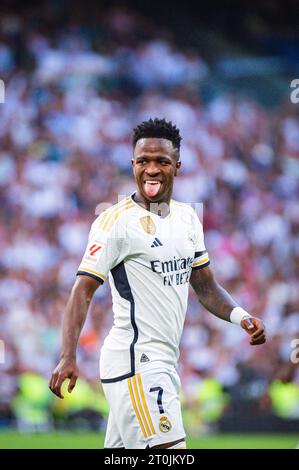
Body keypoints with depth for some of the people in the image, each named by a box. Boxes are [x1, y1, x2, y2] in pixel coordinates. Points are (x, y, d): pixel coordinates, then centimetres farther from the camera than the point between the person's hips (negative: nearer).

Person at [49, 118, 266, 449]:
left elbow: (205, 286, 21)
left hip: (164, 363, 8)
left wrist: (240, 316, 2)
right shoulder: (116, 221, -9)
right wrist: (68, 357, -24)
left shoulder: (187, 217, 14)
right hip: (134, 360, -8)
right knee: (169, 448, -18)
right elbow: (83, 290, -13)